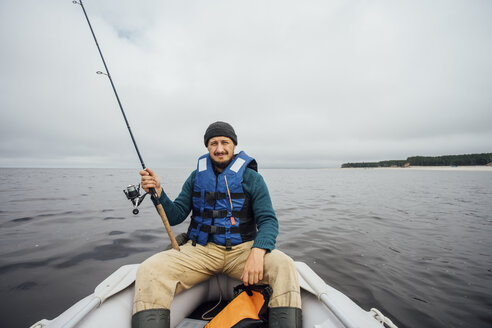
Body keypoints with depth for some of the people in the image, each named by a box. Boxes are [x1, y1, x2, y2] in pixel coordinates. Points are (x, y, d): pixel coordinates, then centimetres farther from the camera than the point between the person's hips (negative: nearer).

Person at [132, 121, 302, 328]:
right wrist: (158, 193, -11)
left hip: (241, 249, -1)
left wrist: (257, 251, -26)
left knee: (283, 266, -28)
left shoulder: (251, 178, 0)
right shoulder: (196, 176, 9)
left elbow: (268, 220, -6)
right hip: (200, 250, 2)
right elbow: (175, 216, 8)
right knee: (149, 270, -23)